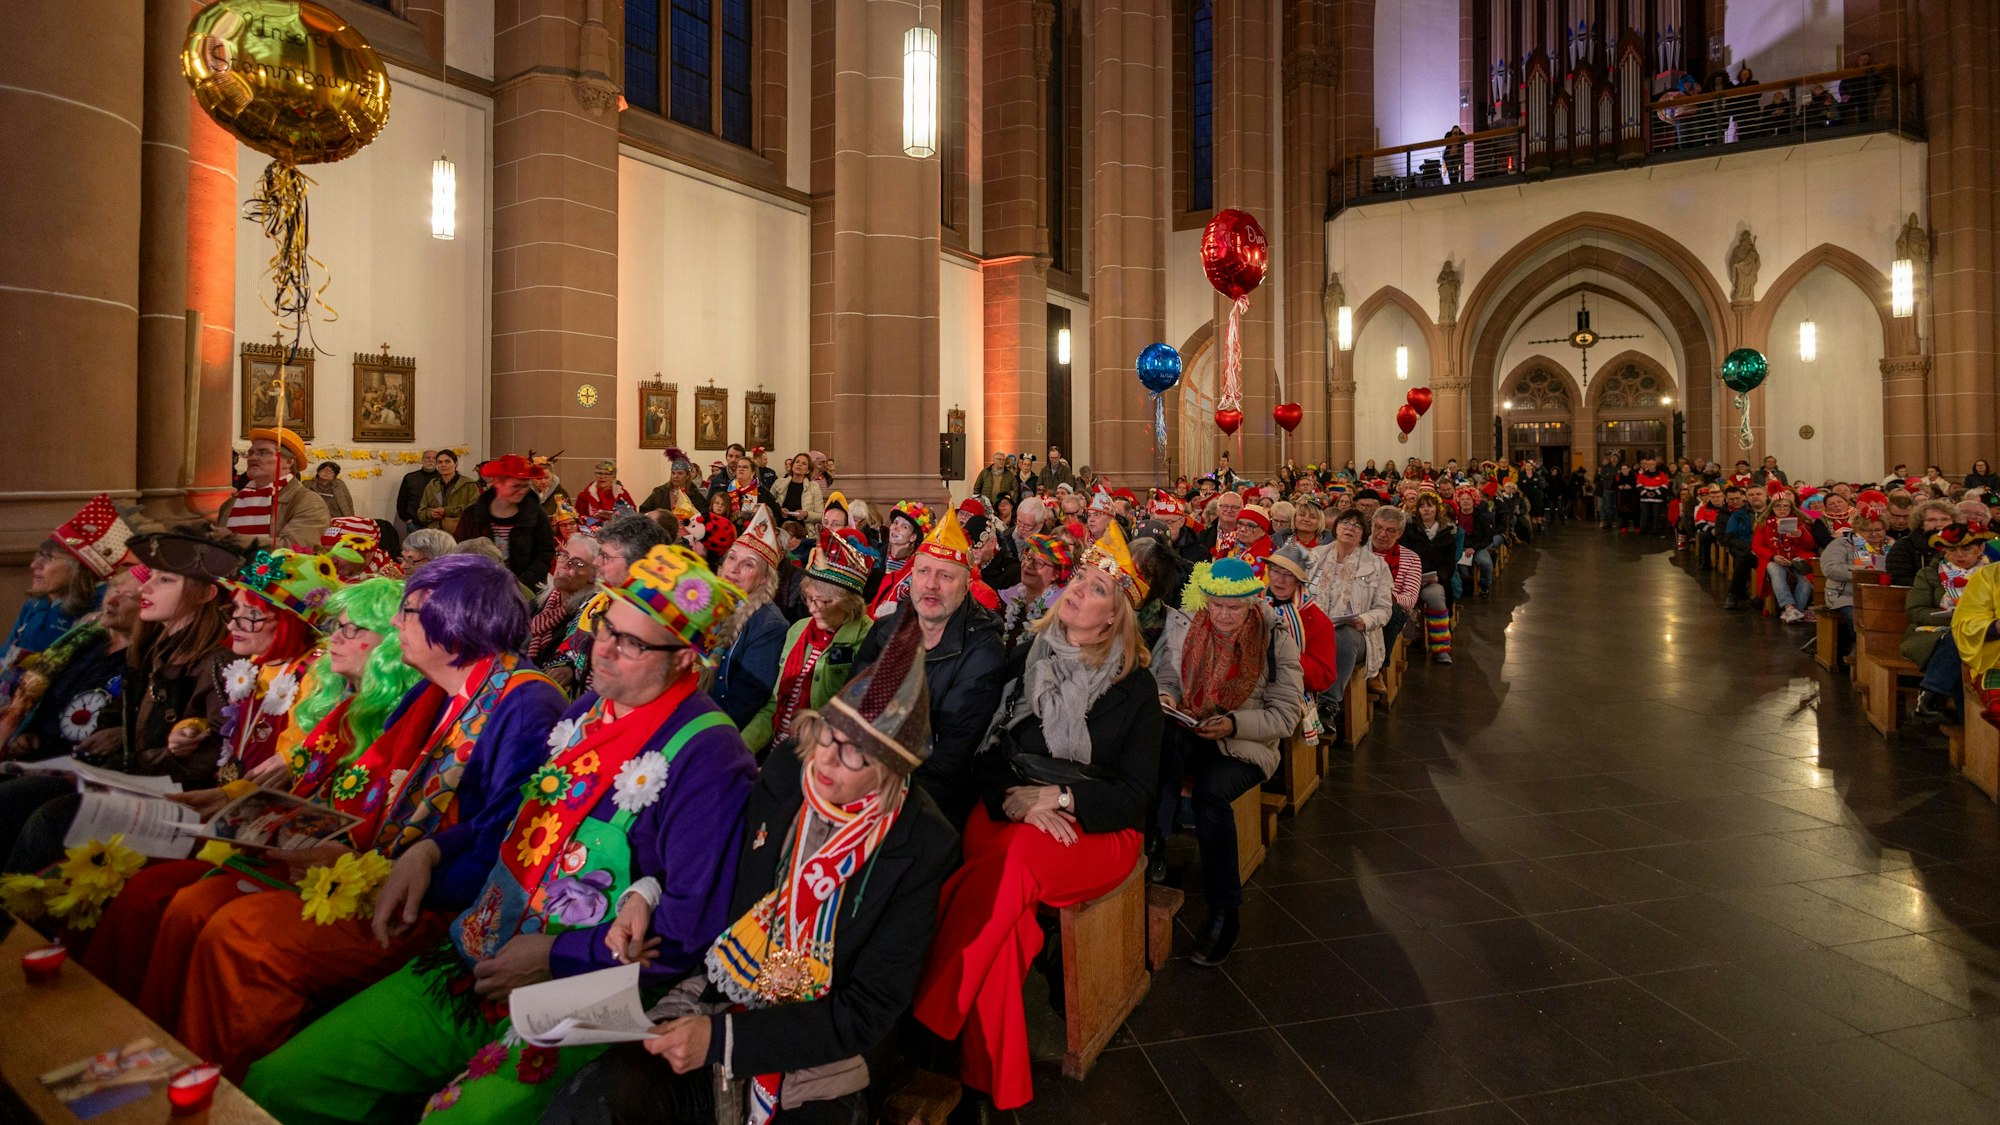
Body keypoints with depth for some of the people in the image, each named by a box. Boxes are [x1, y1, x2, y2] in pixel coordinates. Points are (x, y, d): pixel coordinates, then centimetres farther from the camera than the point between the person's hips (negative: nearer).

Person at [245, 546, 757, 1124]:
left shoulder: (706, 754, -19)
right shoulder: (588, 709, 8)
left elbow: (691, 928, -21)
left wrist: (555, 957, -17)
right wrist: (430, 850, 8)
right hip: (476, 962, 8)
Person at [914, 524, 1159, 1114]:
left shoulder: (1134, 685, 0)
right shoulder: (1026, 659, 7)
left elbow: (1137, 790, -1)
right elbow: (987, 749, 6)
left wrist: (1061, 798, -15)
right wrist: (1015, 800, -14)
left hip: (1096, 827, -2)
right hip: (1009, 812, 2)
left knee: (1014, 864, -36)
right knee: (999, 911, -33)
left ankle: (930, 1032, -27)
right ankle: (994, 1080, -20)